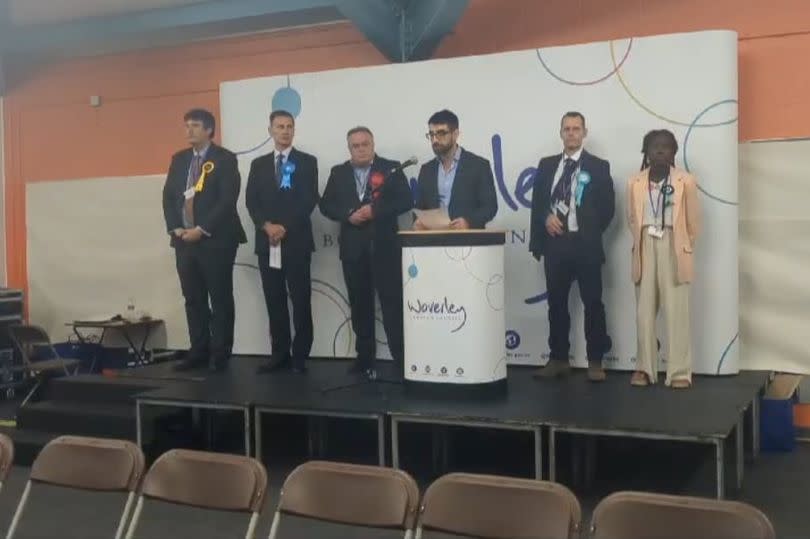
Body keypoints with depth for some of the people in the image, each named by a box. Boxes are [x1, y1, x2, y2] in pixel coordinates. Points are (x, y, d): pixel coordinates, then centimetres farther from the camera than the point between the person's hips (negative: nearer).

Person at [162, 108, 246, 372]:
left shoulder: (225, 159, -5)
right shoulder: (179, 159, 14)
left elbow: (228, 200, -14)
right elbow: (168, 196, 12)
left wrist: (202, 230, -17)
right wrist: (176, 228, -3)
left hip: (215, 240, -6)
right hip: (184, 240, 6)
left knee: (220, 299, 0)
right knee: (193, 299, 9)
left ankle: (220, 354, 6)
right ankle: (199, 351, 16)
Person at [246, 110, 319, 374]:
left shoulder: (307, 162, 4)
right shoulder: (258, 164, 14)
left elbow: (309, 201, -6)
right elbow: (251, 201, 6)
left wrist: (285, 228, -14)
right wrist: (266, 226, -12)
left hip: (297, 240, -3)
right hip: (266, 241, 3)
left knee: (301, 300, -2)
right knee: (274, 300, 6)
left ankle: (300, 355, 3)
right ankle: (279, 353, 12)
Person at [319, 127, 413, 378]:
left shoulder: (391, 169, 1)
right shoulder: (338, 172, 11)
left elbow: (406, 201, -6)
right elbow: (326, 204, 7)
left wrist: (375, 211, -17)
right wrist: (348, 215, -11)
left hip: (384, 247, -3)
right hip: (353, 248, 4)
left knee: (392, 303, -4)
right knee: (360, 304, 9)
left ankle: (401, 358, -1)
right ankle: (365, 356, 18)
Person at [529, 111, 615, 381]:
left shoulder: (598, 166, 3)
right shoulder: (546, 165, 12)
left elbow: (607, 207, 0)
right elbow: (537, 202, 10)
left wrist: (591, 234, -4)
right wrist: (546, 218, -9)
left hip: (585, 245, -3)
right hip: (555, 243, 3)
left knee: (593, 303, -1)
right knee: (556, 303, 8)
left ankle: (595, 361, 6)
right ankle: (558, 358, 17)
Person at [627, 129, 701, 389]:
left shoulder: (685, 181, 0)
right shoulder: (635, 183, 6)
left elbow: (693, 221, 5)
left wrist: (685, 247, 6)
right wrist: (641, 242, 9)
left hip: (674, 248, -2)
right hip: (645, 247, 2)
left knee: (676, 311, -3)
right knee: (644, 311, 4)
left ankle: (680, 371, 0)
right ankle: (645, 368, 10)